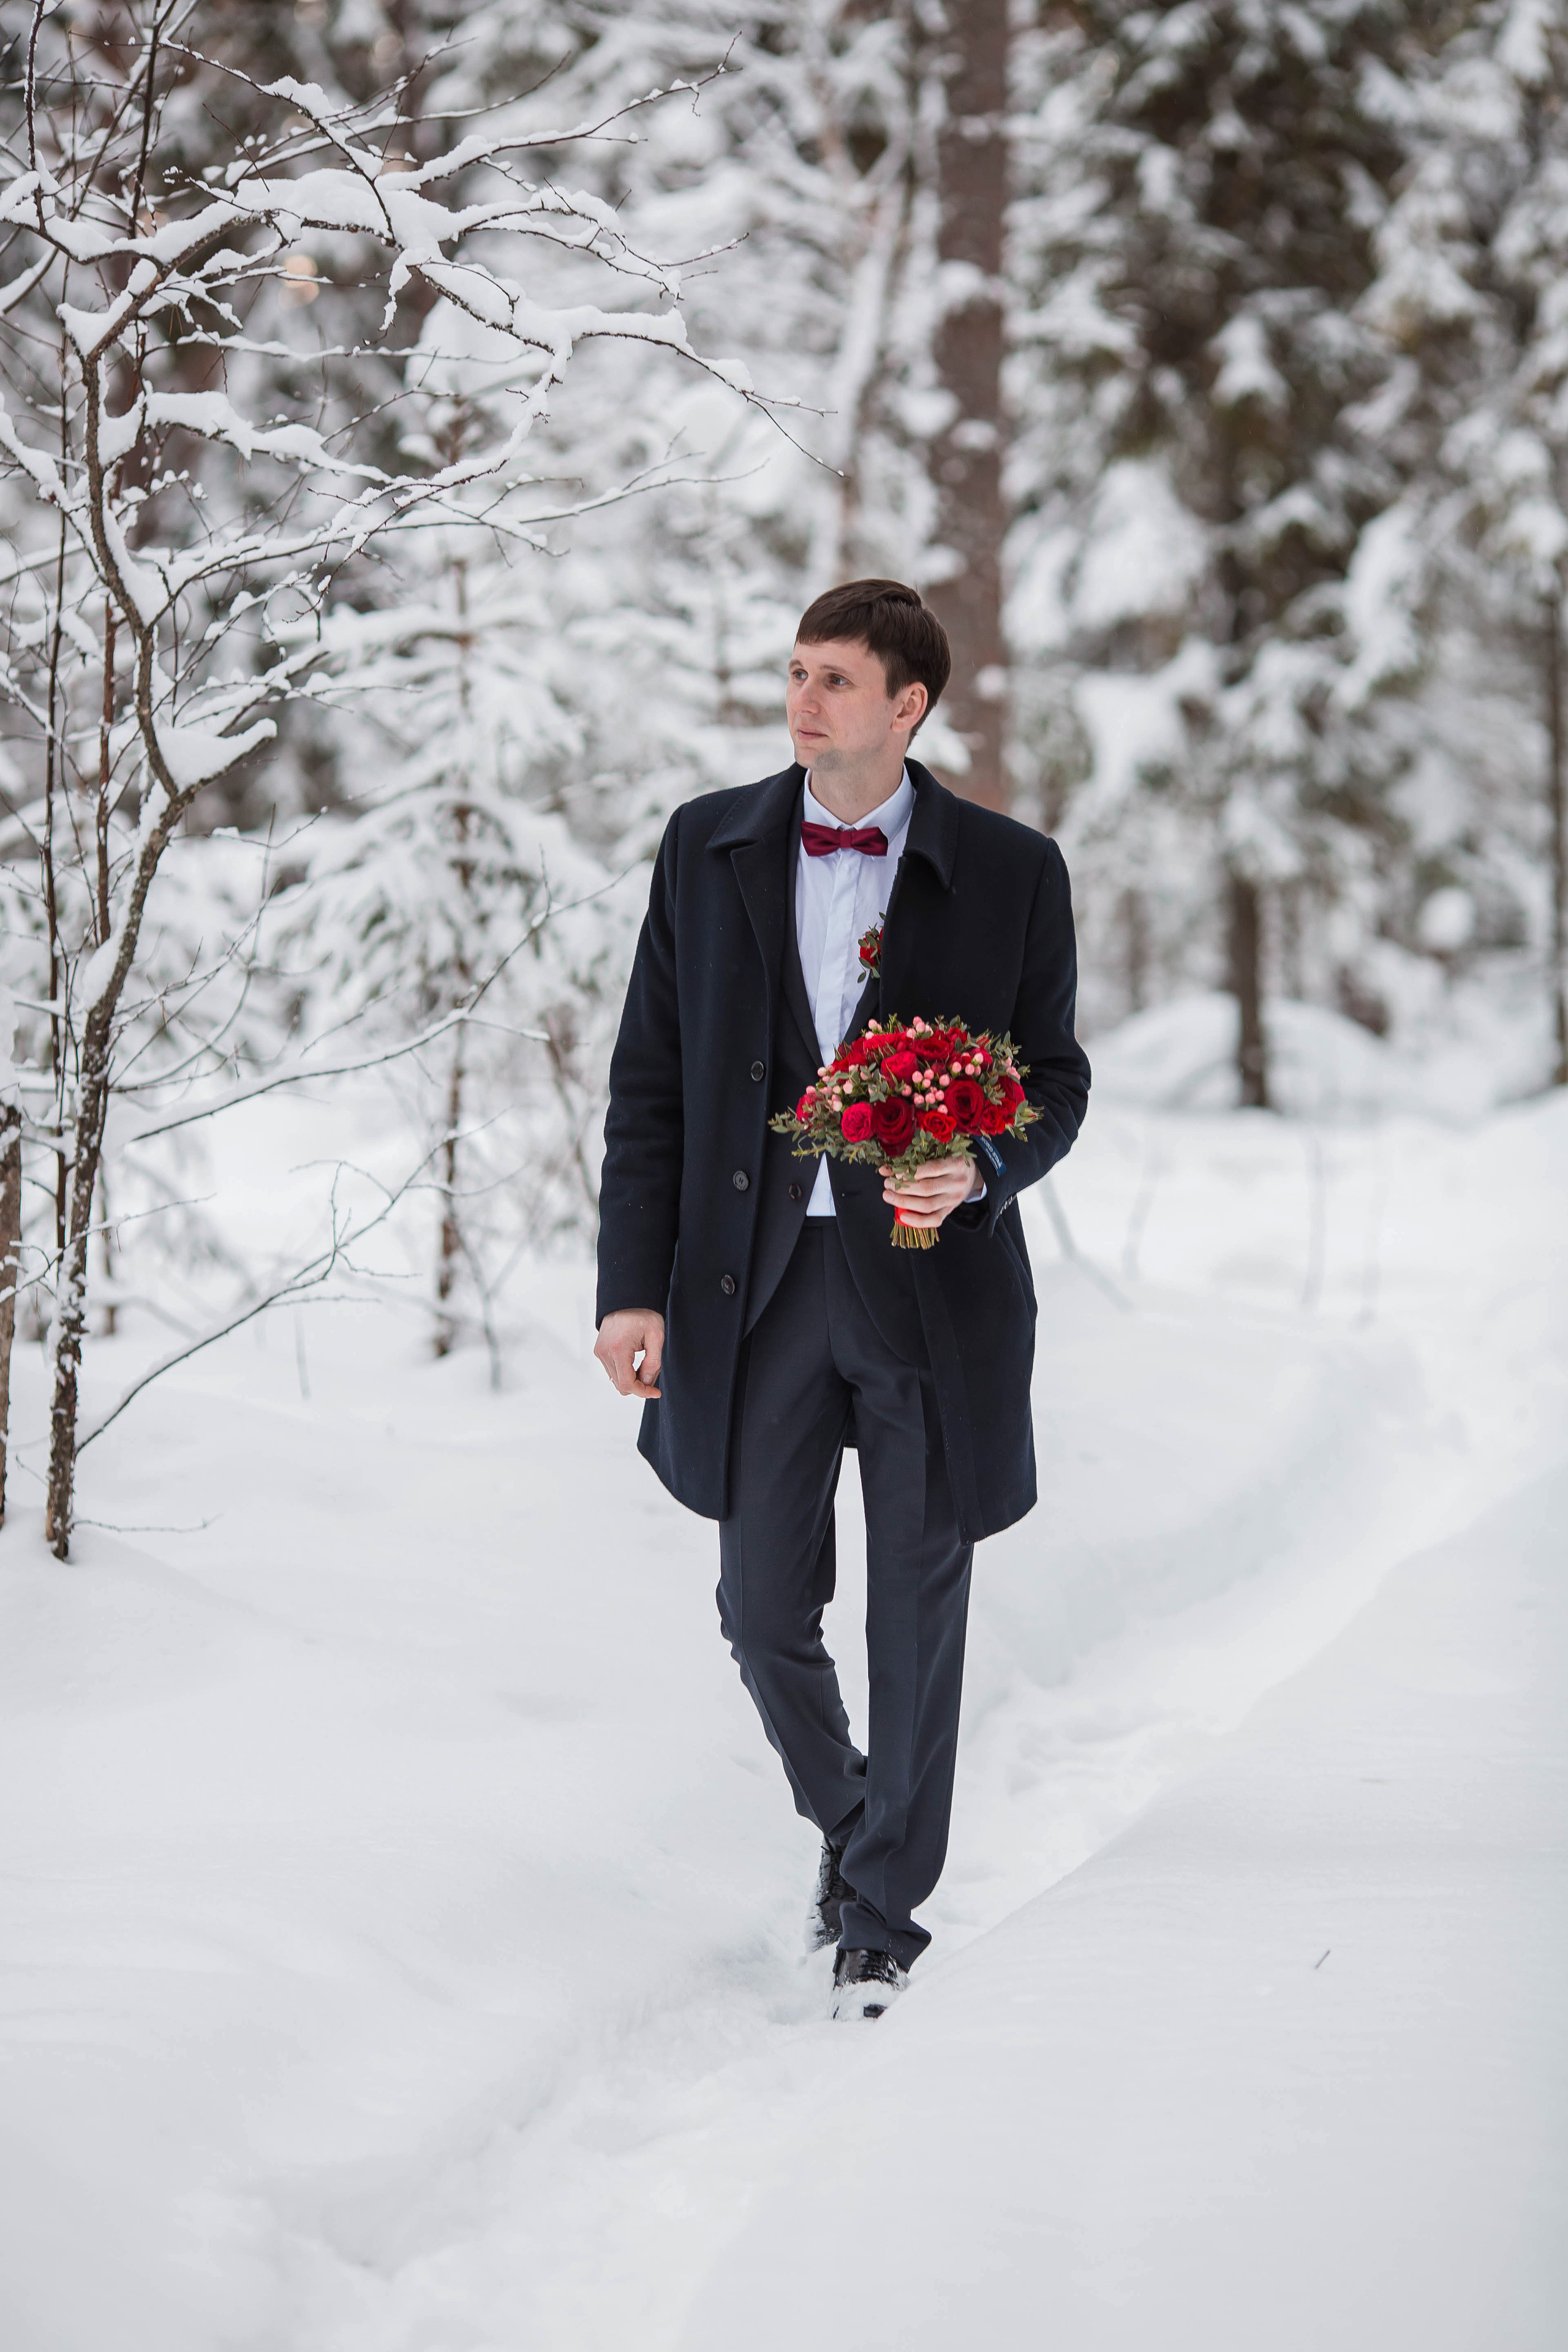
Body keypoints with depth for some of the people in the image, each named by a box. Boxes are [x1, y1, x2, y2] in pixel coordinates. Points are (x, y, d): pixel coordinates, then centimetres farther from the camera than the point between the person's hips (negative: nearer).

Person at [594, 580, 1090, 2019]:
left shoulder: (1010, 872, -1)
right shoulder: (709, 850, 5)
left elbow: (1055, 1079, 6)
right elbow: (651, 1084, 5)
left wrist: (980, 1170, -16)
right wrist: (633, 1286, -3)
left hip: (932, 1284, -1)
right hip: (759, 1282, 2)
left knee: (918, 1620, 4)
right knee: (765, 1614, 3)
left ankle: (882, 1919, 18)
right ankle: (845, 1817, 33)